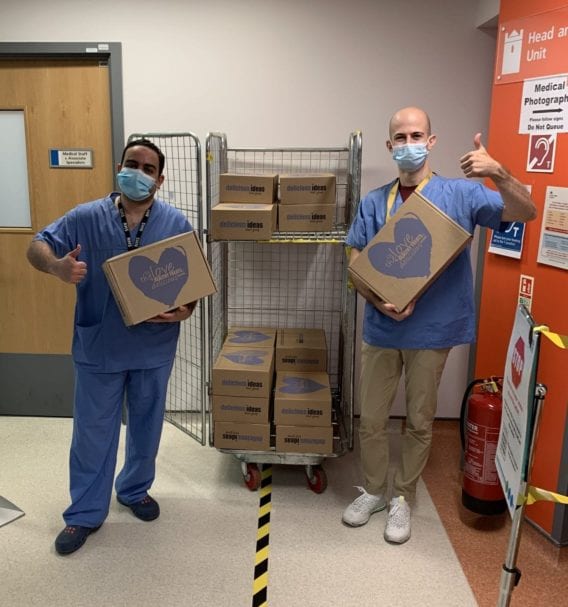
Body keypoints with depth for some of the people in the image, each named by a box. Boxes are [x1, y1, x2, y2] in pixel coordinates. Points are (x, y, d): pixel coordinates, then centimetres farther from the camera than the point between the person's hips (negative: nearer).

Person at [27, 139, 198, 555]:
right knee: (93, 432, 10)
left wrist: (186, 310, -20)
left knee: (146, 427, 17)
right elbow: (37, 247, -2)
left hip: (154, 348, 1)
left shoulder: (176, 223, -3)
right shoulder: (86, 218, -5)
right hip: (98, 347, -1)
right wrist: (57, 266, -26)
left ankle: (135, 490, 41)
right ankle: (85, 513, 27)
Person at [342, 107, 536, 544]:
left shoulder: (460, 195, -5)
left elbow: (526, 213, -13)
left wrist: (499, 173, -32)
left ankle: (402, 499, 32)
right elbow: (355, 264, 1)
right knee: (371, 419, 12)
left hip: (432, 331, -2)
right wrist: (379, 301, -17)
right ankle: (373, 491, 35)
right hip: (381, 328, 3)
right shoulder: (374, 202, 2)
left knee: (420, 422, 12)